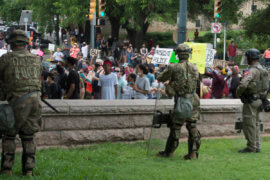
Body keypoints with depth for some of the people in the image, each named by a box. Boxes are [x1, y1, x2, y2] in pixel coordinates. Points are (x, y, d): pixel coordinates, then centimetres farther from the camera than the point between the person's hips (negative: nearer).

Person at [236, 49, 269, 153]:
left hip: (251, 101, -9)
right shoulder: (262, 70, 11)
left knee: (249, 124, -3)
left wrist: (238, 94, -12)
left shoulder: (252, 71, -19)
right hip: (259, 99, 9)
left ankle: (251, 147, 0)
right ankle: (257, 146, 19)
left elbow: (243, 84, -30)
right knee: (256, 124, 15)